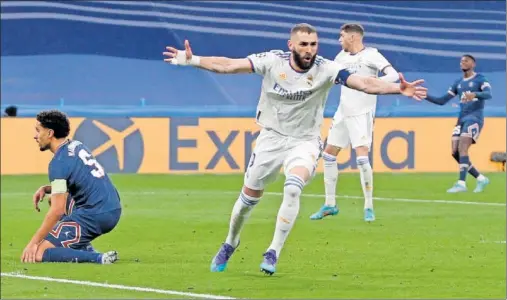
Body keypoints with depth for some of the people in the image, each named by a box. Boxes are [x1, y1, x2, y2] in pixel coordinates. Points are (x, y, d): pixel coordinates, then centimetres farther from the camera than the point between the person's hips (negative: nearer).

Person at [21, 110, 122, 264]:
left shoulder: (59, 163, -13)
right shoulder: (77, 146, 13)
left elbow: (57, 211, -18)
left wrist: (34, 243, -13)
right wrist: (45, 189, 14)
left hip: (94, 217, -9)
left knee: (37, 254, -9)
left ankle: (97, 258, -18)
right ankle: (83, 248, 17)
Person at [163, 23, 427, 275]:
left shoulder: (325, 69, -18)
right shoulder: (272, 61, -15)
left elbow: (364, 83, -29)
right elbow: (228, 65, -18)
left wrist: (398, 89, -43)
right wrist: (192, 60, -29)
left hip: (305, 141, -1)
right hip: (271, 137, 1)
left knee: (293, 188, -28)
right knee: (249, 197, 9)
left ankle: (274, 252, -15)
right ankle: (230, 243, 38)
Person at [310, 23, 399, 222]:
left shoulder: (370, 55, -12)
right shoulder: (342, 56, 10)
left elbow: (393, 75, -23)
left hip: (361, 114, -8)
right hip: (343, 113, 8)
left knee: (362, 157, -16)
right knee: (328, 155, 9)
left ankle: (369, 207, -5)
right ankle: (330, 205, 19)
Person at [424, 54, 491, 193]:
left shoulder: (480, 79, -1)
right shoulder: (458, 83, 18)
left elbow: (488, 94, -21)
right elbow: (442, 101, 17)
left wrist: (474, 94, -41)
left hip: (475, 118, -7)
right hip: (462, 118, 7)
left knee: (462, 148, -22)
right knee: (455, 152, -2)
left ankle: (461, 183, -25)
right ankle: (481, 179, 10)